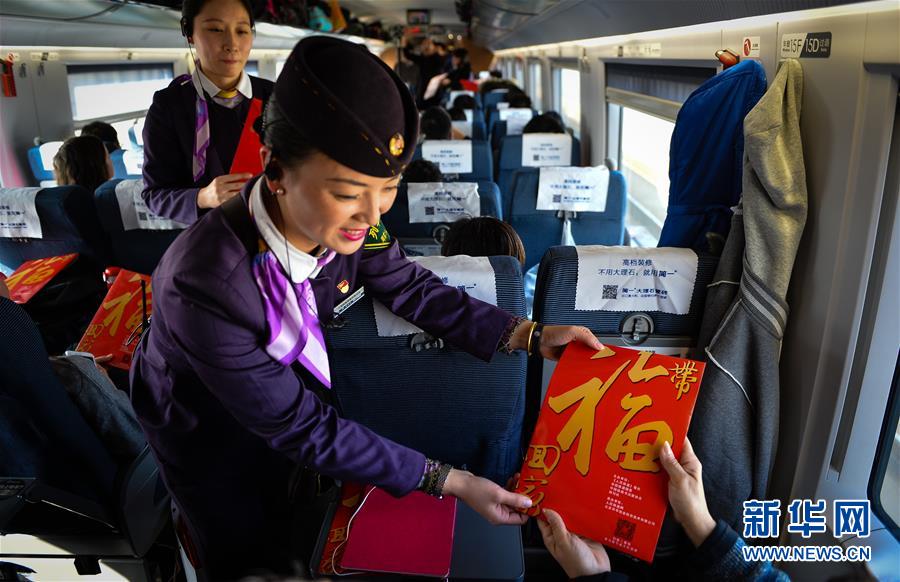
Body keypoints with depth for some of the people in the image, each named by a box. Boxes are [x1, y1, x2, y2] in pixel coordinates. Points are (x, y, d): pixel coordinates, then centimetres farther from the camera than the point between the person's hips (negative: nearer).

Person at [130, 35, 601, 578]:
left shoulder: (343, 219, -27)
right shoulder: (207, 288, -42)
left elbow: (411, 288, -10)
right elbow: (300, 427, -31)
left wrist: (529, 335, -18)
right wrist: (448, 481, -29)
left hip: (287, 387, 5)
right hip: (203, 430, -4)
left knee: (283, 524, 28)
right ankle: (189, 531, 47)